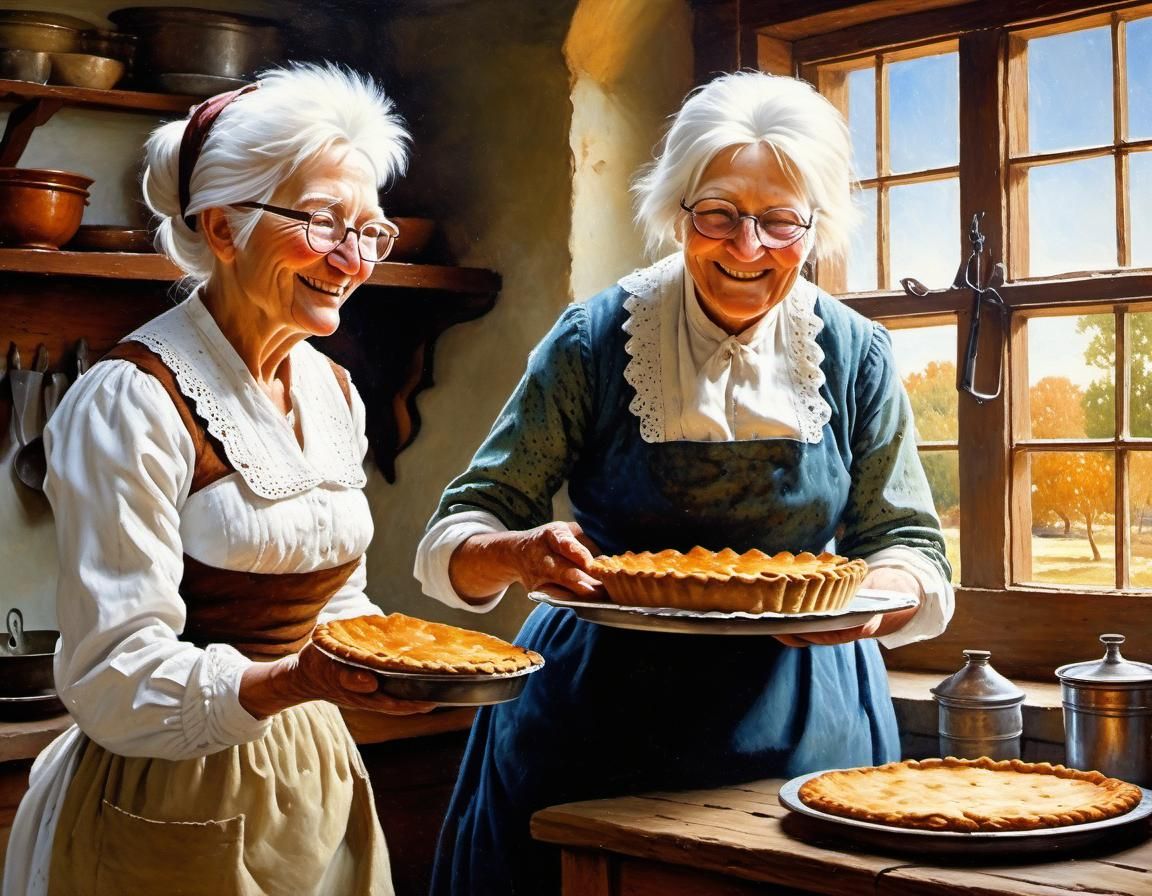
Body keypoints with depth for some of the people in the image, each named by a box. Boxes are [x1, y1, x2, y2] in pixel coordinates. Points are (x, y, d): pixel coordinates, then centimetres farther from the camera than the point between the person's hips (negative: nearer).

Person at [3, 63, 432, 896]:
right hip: (174, 810, -7)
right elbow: (114, 679, -22)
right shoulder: (134, 402, -18)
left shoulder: (334, 393, 5)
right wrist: (290, 681, -36)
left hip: (315, 782, 7)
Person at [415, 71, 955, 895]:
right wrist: (520, 555, -32)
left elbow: (913, 551, 0)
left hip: (803, 722, 2)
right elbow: (453, 542, -9)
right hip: (603, 712, -1)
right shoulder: (596, 341, -8)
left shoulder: (856, 358, -3)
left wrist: (877, 594, -24)